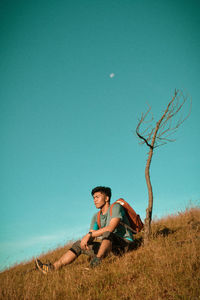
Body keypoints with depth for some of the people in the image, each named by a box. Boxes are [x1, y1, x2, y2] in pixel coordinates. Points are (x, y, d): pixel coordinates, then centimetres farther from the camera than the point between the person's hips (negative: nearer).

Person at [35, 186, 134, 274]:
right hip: (109, 246, 7)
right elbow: (91, 233, 5)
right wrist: (86, 239, -19)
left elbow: (111, 228, -24)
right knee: (79, 244, 5)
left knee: (107, 233, -38)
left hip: (124, 243, -7)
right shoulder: (96, 217, 14)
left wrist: (89, 235, -25)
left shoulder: (116, 207, -10)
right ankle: (52, 267, 1)